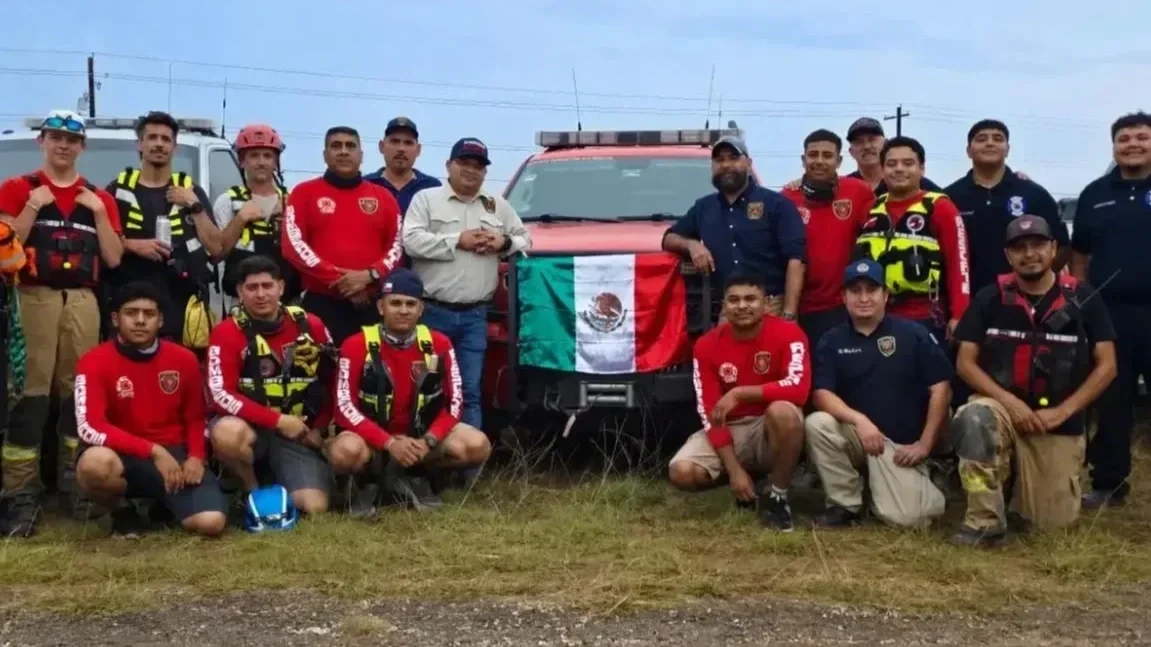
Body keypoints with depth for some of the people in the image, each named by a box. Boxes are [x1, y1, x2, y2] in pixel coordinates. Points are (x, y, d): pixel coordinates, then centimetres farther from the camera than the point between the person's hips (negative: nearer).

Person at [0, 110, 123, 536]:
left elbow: (113, 259, 10)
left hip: (83, 302, 3)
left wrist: (99, 212, 1)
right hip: (35, 299, -3)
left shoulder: (98, 198, 17)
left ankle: (76, 483, 8)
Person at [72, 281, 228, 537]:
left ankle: (167, 502, 16)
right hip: (126, 458, -2)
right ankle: (121, 510, -2)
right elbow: (91, 427, -20)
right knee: (95, 463, -40)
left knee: (211, 522, -23)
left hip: (175, 456, 3)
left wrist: (196, 457, -6)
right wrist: (153, 450, -24)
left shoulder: (184, 359, 3)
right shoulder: (95, 362, -9)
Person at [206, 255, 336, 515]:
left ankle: (276, 485, 23)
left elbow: (333, 382, 14)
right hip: (250, 427, -3)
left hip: (297, 434, 3)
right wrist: (278, 420, -21)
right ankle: (253, 491, -6)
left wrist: (319, 428, 3)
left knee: (314, 508, -15)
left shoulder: (310, 326, 2)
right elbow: (222, 395, -17)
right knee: (227, 433, -39)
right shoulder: (227, 333, -9)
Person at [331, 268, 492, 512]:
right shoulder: (357, 346, -12)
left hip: (421, 435, 3)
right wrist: (390, 443, -27)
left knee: (477, 446, -20)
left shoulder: (438, 344, -3)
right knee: (345, 451, -37)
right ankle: (372, 481, -1)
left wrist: (428, 441, -19)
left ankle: (414, 478, 2)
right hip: (375, 438, -3)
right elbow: (345, 408, -16)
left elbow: (454, 402, -2)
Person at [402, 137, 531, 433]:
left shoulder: (498, 206, 16)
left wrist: (504, 243, -2)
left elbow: (526, 240, 19)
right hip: (432, 311, -3)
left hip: (475, 315, 3)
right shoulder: (426, 199, 3)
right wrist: (458, 241, -11)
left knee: (470, 390, 4)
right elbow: (412, 241, -11)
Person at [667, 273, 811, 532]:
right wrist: (734, 470, -18)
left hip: (773, 427, -3)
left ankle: (777, 496, -15)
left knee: (782, 411, -38)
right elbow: (711, 414, -10)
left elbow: (798, 388, -29)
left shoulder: (788, 333, -14)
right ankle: (745, 477, 9)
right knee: (682, 472, -23)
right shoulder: (707, 345, -7)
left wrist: (739, 393, -29)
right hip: (729, 431, 3)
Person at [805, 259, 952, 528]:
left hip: (901, 444, -2)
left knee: (905, 517, -23)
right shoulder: (832, 341, 2)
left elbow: (940, 388, -3)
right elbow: (822, 395, -10)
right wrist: (859, 420, -27)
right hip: (856, 435, 2)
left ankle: (920, 487, 17)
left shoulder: (913, 334, -1)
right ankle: (846, 503, -9)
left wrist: (925, 444, -8)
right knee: (817, 424, -29)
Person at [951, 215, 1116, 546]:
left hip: (1059, 424, 0)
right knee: (971, 418, -37)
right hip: (1003, 408, 0)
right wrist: (1009, 401, -18)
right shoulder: (990, 299, -2)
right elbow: (965, 363, -3)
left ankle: (1026, 482, 33)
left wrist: (1061, 411, -13)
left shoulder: (1082, 299, -3)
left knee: (1053, 523, -4)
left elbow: (1106, 366, -3)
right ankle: (985, 521, -22)